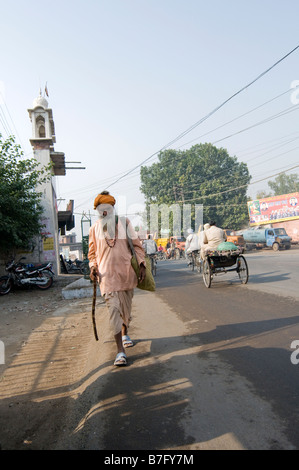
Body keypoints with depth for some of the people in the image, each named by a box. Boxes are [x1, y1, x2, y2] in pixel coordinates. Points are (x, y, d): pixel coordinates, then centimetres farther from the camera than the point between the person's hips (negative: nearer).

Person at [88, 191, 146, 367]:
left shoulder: (125, 223, 3)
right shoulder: (95, 228, 5)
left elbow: (136, 245, 5)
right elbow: (92, 251, 13)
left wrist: (142, 265, -3)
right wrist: (93, 266, -4)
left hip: (126, 273, 1)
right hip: (107, 275, -1)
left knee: (126, 307, 17)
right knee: (114, 309, -9)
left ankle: (125, 333, 44)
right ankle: (120, 351, -4)